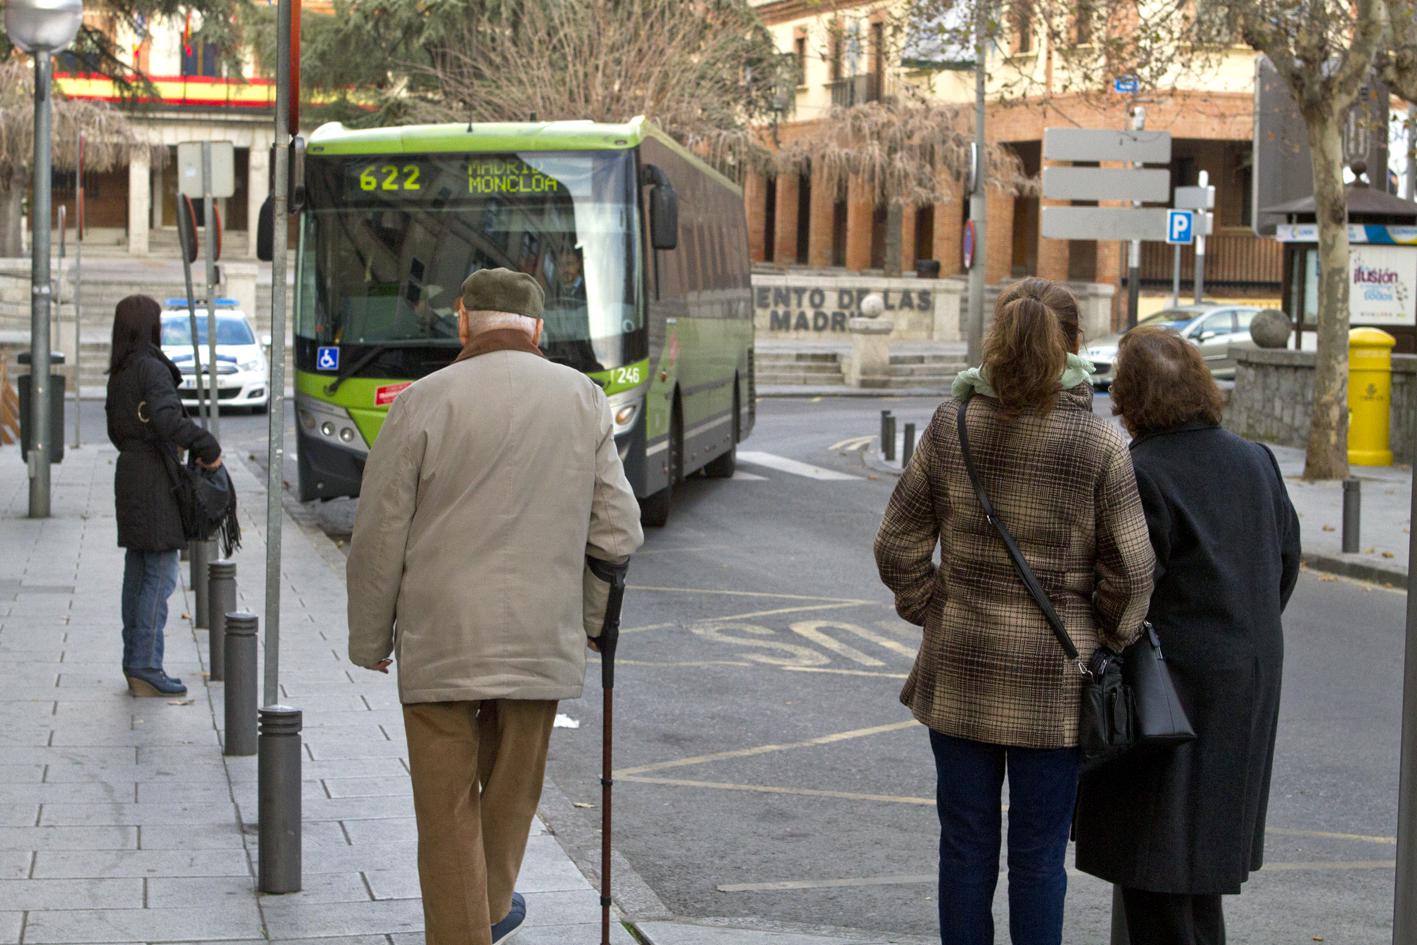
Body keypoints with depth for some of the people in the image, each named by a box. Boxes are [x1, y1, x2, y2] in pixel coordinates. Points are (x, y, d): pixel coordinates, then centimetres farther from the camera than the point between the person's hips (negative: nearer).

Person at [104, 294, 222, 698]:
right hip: (156, 479, -9)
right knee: (161, 576, -6)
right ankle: (146, 668, -7)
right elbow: (168, 419, -27)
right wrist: (208, 448, -18)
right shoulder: (153, 369, -14)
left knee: (137, 574, 13)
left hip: (129, 472, 9)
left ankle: (134, 664, 17)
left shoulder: (119, 373, 12)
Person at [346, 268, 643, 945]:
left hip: (441, 642, -3)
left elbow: (378, 540, -4)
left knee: (448, 812, 5)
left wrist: (369, 641, 8)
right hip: (540, 642, 3)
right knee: (511, 793, 22)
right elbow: (619, 537, 0)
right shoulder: (584, 398, 2)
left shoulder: (423, 401, -7)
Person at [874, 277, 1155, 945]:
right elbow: (1130, 570, -7)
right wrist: (1108, 640, 9)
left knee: (966, 843, 11)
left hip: (959, 671, 2)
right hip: (1053, 677, -2)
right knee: (1039, 852, 7)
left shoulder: (951, 427, -3)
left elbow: (898, 549, 0)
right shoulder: (1098, 443, -10)